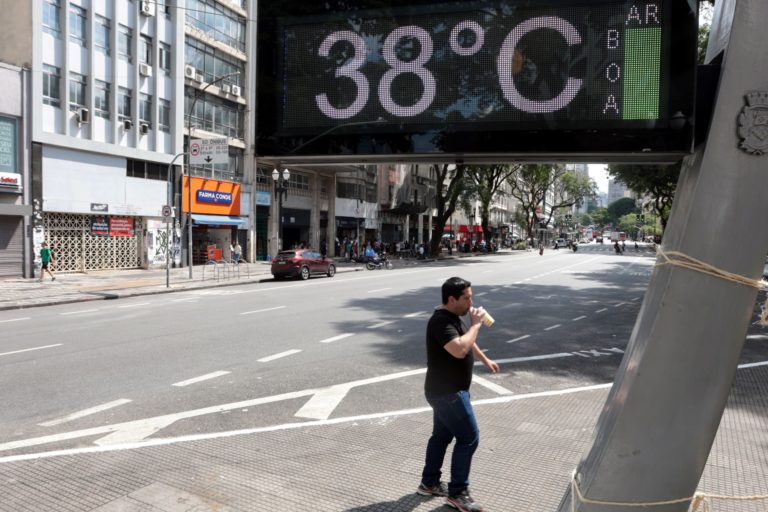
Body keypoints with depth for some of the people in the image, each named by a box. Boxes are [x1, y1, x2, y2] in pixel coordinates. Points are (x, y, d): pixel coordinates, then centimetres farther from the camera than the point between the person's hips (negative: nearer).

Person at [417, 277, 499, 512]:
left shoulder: (453, 317, 9)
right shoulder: (441, 321, -24)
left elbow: (467, 341, 27)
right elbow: (459, 349, -37)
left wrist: (485, 360, 32)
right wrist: (476, 324, -26)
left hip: (446, 390, 10)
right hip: (447, 392, -10)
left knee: (442, 435, 18)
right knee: (469, 438, -4)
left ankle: (429, 483, 31)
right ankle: (457, 493, 7)